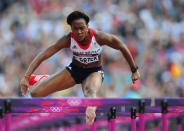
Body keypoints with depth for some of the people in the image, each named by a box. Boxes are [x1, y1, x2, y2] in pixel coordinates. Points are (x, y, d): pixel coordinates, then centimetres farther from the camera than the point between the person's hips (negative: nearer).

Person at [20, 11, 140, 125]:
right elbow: (43, 55, -27)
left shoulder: (99, 37, -26)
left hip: (94, 72, -3)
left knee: (90, 91, -42)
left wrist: (134, 70, -2)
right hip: (74, 70, 3)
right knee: (35, 93, -7)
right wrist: (26, 77, -37)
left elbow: (122, 48, -11)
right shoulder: (68, 40, -23)